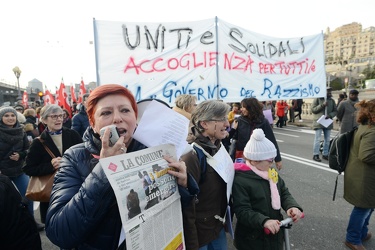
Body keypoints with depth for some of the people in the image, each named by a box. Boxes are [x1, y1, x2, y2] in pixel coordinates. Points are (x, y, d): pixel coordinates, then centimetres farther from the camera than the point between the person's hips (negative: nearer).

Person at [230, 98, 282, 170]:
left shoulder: (263, 122, -7)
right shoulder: (240, 120, -2)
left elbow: (272, 141, -4)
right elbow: (234, 138, 4)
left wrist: (278, 159, -2)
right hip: (241, 156, 2)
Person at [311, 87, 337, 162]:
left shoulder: (332, 100, 11)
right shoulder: (317, 99, -2)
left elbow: (335, 111, 10)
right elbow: (313, 109, -8)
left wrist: (330, 115, -10)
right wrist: (322, 105, -19)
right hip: (319, 122, -5)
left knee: (327, 139, 11)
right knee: (317, 139, -6)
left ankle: (325, 154, 22)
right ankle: (315, 155, 0)